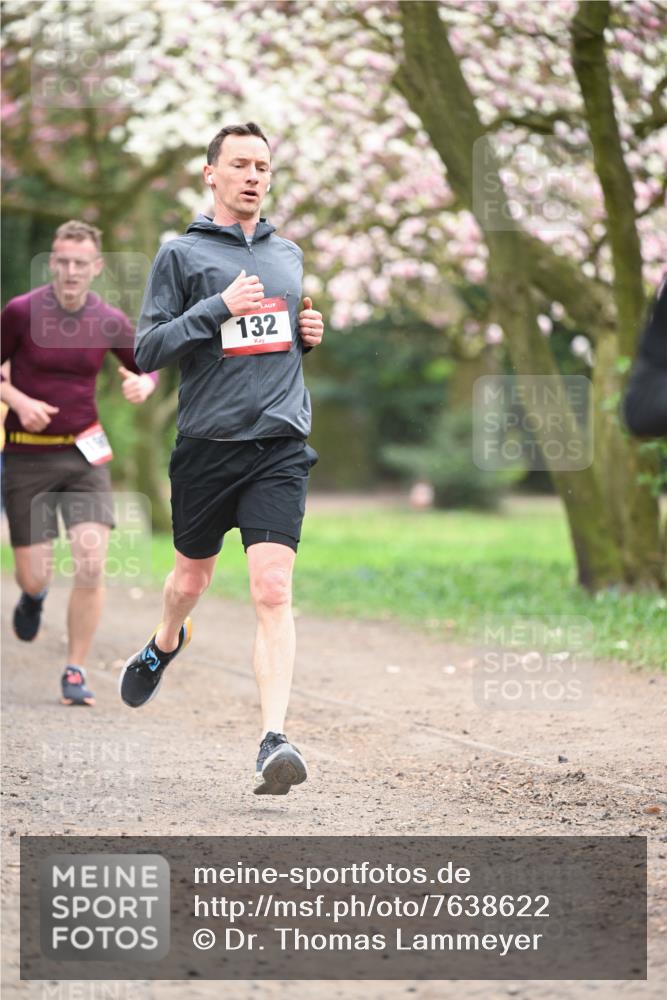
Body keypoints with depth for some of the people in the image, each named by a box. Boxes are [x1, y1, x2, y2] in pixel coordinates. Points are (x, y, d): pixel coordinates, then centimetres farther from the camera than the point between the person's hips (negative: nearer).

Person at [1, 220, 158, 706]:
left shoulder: (110, 321, -2)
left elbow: (147, 367, 14)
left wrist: (143, 384, -10)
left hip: (84, 453, 1)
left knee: (91, 563, -15)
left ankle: (76, 672, -1)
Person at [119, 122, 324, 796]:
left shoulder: (288, 254, 14)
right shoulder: (182, 253, 0)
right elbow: (146, 351, -5)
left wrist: (310, 334, 6)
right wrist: (218, 309, -15)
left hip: (280, 444, 1)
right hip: (206, 443, -1)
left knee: (272, 589, -13)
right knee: (192, 575, 17)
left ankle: (274, 741, -19)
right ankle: (163, 646, 53)